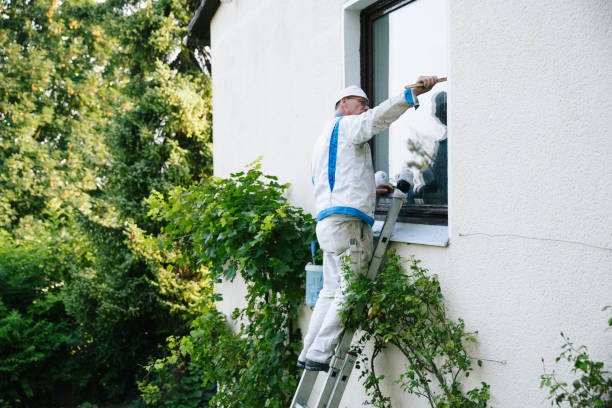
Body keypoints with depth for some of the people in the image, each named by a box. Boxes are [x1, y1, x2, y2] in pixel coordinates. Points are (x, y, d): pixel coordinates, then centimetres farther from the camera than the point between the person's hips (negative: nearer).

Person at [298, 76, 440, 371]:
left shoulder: (325, 136, 30)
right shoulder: (345, 125, 1)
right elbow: (378, 118, -19)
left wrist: (370, 188, 33)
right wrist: (414, 93, -26)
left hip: (328, 222, 10)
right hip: (347, 223, -10)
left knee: (331, 291, 13)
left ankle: (308, 354, 15)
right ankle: (319, 355, -10)